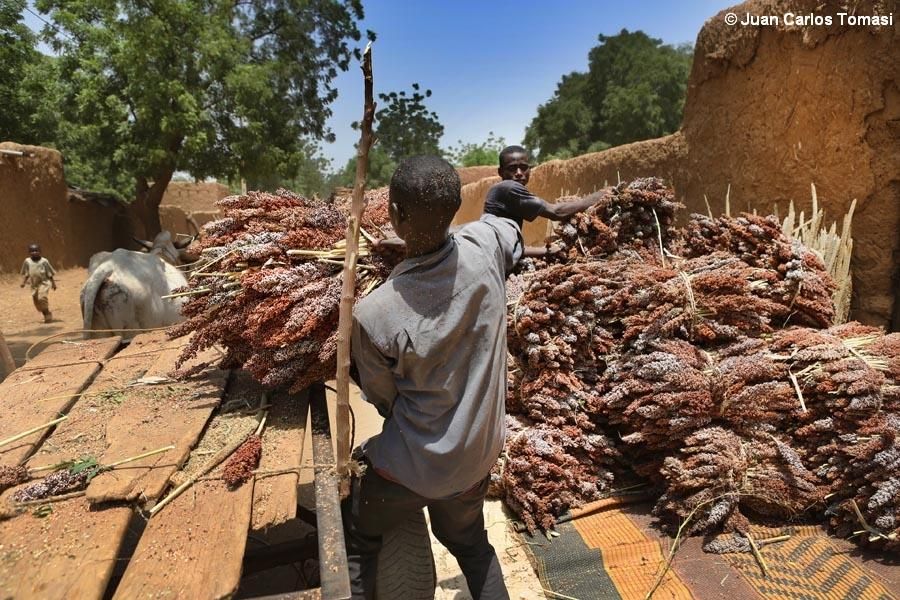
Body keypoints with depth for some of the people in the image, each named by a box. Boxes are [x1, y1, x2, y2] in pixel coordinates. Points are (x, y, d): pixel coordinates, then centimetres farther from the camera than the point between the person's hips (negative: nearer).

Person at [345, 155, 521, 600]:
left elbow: (384, 399, -9)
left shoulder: (373, 316, -30)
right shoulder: (485, 247, -20)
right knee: (469, 543, 32)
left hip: (411, 465, -4)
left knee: (356, 545, 25)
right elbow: (511, 224, 8)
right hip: (479, 456, 5)